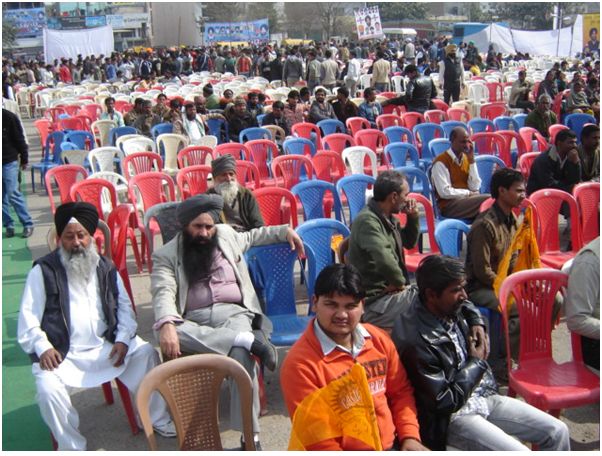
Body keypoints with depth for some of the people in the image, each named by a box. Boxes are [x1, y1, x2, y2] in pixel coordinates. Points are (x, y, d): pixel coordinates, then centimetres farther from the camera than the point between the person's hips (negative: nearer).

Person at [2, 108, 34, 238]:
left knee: (13, 194, -7)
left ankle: (28, 224, 4)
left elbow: (19, 139, -4)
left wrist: (24, 159, -2)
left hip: (9, 162, -4)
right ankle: (9, 225, 14)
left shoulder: (9, 117, -8)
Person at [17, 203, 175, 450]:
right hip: (62, 354, -3)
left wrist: (123, 339, -6)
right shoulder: (43, 271, 0)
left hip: (107, 346, 3)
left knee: (146, 353, -14)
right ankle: (72, 448, -7)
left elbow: (124, 306, 11)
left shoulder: (106, 267, 12)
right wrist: (42, 348, -18)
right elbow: (28, 318, -2)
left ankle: (158, 420, 4)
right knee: (48, 389, -29)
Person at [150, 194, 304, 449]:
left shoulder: (226, 234, 18)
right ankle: (251, 340, -35)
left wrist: (285, 231, 27)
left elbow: (253, 237, 38)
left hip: (233, 313, 1)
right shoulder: (165, 256, 5)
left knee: (241, 355, -34)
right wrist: (167, 324, -31)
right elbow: (163, 293, -12)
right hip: (194, 321, -1)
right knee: (167, 334, -37)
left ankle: (250, 436, -27)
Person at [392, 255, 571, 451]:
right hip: (453, 416, -8)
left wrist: (477, 323, 4)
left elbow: (466, 305, 25)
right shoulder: (417, 342, -28)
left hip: (486, 397, 8)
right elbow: (446, 402, -23)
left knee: (558, 432, 2)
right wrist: (476, 362, -12)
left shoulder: (449, 309, -3)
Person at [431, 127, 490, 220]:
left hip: (466, 199, 7)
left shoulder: (466, 158, 11)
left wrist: (471, 160, -3)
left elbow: (475, 187, 1)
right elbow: (445, 192, -17)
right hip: (449, 205, -7)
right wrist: (468, 193, -8)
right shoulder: (441, 162, -9)